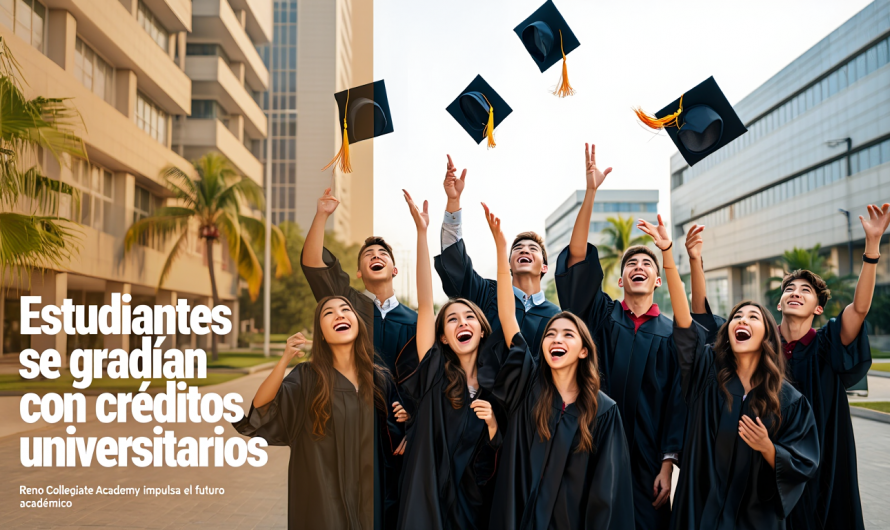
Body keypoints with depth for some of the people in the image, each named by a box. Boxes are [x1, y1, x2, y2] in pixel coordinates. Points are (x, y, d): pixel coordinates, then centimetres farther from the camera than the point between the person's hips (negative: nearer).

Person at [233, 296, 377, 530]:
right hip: (322, 495, -2)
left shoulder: (373, 375, -2)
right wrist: (285, 359, -33)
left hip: (365, 493, 3)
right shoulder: (308, 377, -9)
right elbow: (261, 408, -21)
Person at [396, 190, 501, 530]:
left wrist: (493, 424, -15)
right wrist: (421, 232, -18)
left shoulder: (493, 388, 3)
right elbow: (424, 304, -12)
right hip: (428, 499, -2)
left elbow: (500, 458, 7)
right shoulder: (435, 374, -3)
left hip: (473, 501, 2)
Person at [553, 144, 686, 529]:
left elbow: (677, 402, 2)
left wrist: (668, 464, -7)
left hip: (647, 465, 0)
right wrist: (591, 193, -15)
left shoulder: (671, 334, 5)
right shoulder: (601, 316, 5)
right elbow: (577, 259, -7)